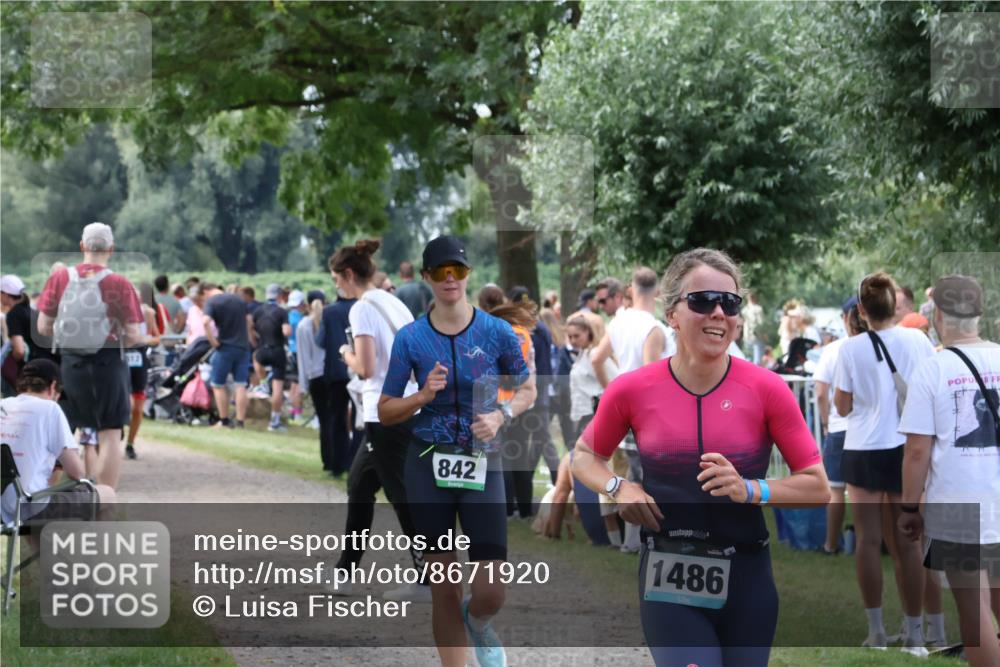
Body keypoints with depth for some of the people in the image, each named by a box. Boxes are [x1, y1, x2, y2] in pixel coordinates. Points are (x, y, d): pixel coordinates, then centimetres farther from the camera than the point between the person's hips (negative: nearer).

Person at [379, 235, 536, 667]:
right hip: (428, 464, 1)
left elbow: (527, 389, 12)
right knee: (444, 588, 4)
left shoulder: (496, 332, -2)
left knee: (491, 592, -8)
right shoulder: (410, 338, -1)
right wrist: (423, 397, -14)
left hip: (482, 463, 0)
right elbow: (385, 413, 4)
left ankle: (478, 624, 29)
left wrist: (500, 416, -8)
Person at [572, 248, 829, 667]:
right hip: (670, 583, -1)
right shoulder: (633, 390, -4)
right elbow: (584, 456, 14)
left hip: (746, 580, 1)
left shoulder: (766, 389, -6)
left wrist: (750, 490, -18)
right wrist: (619, 488, -7)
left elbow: (817, 487, -1)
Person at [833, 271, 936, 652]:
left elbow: (843, 406, -2)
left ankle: (876, 631, 6)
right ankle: (914, 633, 4)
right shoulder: (918, 340, -4)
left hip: (864, 450, -1)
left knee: (868, 539, 5)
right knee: (907, 541, 4)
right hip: (908, 449, 1)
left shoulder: (851, 349, -7)